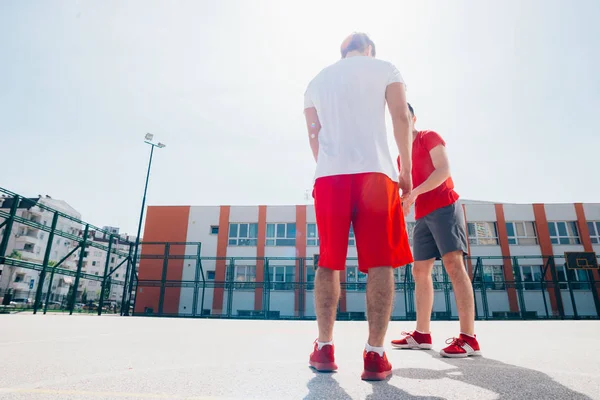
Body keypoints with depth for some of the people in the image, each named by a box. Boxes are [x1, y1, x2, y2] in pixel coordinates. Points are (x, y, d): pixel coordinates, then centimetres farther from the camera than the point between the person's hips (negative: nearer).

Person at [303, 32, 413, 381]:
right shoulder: (384, 68, 16)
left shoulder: (316, 81, 25)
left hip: (328, 175, 3)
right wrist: (406, 171, 6)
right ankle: (376, 355, -3)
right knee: (380, 263, -1)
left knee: (329, 263, 6)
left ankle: (325, 349, 8)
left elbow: (314, 135, 19)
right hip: (375, 172, -2)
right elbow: (402, 117, 4)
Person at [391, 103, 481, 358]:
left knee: (454, 264, -16)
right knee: (420, 271, 3)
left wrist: (415, 192, -22)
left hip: (445, 207, -7)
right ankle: (422, 334, 10)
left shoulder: (429, 137, 5)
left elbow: (444, 170, -10)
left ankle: (468, 338, -16)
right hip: (423, 216, 8)